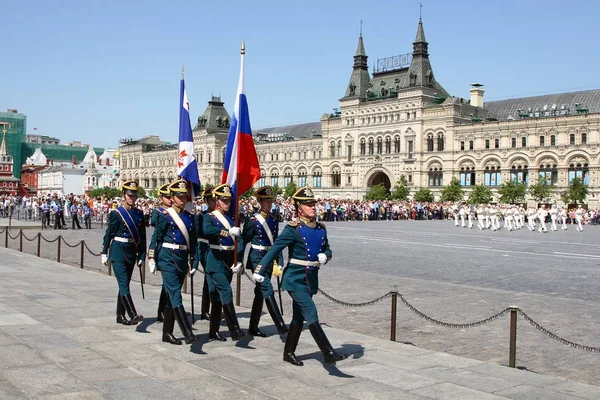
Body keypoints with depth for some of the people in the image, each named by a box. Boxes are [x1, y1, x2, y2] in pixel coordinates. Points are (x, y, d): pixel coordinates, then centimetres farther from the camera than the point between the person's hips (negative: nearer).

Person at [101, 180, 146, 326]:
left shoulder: (139, 214, 7)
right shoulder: (117, 214, -6)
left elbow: (142, 237, 10)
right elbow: (108, 234, -2)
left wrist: (141, 256, 8)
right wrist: (104, 254, -2)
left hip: (131, 252, 6)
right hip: (118, 252, -6)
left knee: (125, 284, 12)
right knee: (124, 284, -13)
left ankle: (120, 315, 20)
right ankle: (133, 315, -21)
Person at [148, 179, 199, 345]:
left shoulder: (190, 217, 11)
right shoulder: (165, 216, -5)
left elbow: (193, 242, 14)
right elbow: (155, 238, -4)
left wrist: (192, 263, 13)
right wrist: (152, 259, -7)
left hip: (182, 260, 6)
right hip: (168, 259, -6)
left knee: (172, 296, 12)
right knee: (175, 295, -12)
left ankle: (167, 333, 20)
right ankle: (188, 333, -18)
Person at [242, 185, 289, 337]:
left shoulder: (273, 221, 10)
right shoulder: (253, 221, -8)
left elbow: (277, 243, 12)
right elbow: (244, 241, -6)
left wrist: (279, 262, 7)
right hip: (257, 258, -7)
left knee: (260, 293, 12)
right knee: (267, 289, -15)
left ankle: (253, 327, 21)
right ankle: (280, 324, -18)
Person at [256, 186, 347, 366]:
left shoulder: (321, 228, 6)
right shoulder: (293, 228, -12)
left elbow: (327, 250, 16)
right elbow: (274, 249, -14)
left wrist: (325, 256, -8)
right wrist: (260, 270, -19)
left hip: (311, 279, 7)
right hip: (295, 279, -7)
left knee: (299, 317, 15)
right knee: (311, 315, -12)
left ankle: (289, 353, 29)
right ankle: (328, 353, -12)